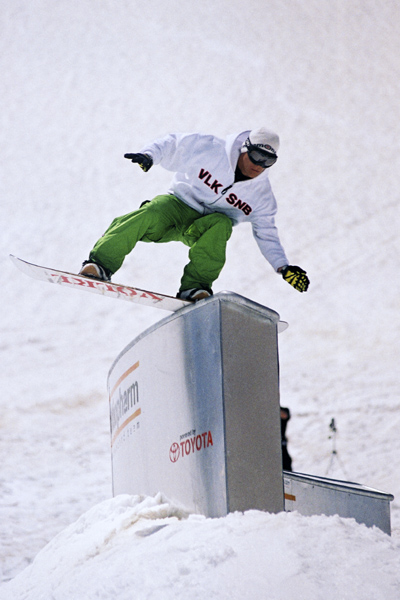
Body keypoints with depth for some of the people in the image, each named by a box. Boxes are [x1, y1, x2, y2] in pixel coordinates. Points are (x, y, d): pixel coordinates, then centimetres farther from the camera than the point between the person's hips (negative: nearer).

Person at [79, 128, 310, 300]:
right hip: (177, 206, -2)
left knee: (221, 224, -35)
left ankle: (195, 286, -36)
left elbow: (266, 234, 8)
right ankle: (100, 264, -37)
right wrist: (148, 155, -18)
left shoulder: (261, 195, 0)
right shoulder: (209, 150, -9)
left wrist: (284, 267, -3)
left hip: (208, 225, 2)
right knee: (149, 215, -35)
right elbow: (172, 145, 0)